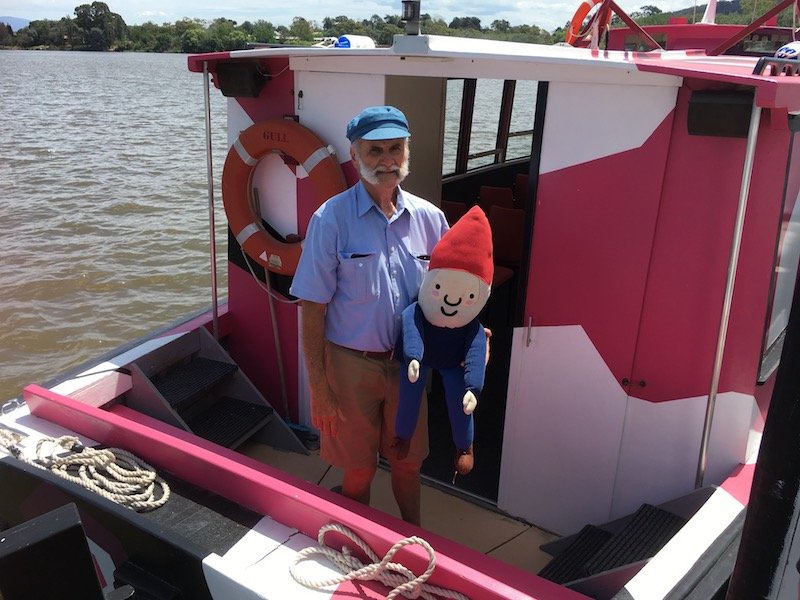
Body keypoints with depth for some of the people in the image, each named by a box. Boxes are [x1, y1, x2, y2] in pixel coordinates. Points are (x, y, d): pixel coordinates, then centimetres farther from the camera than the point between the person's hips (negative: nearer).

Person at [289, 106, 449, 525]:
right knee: (359, 469, 16)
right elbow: (313, 310, -13)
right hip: (352, 364, -3)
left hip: (408, 363, 3)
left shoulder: (429, 218, -4)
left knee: (408, 462, 20)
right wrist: (319, 388, -13)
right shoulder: (331, 220, -16)